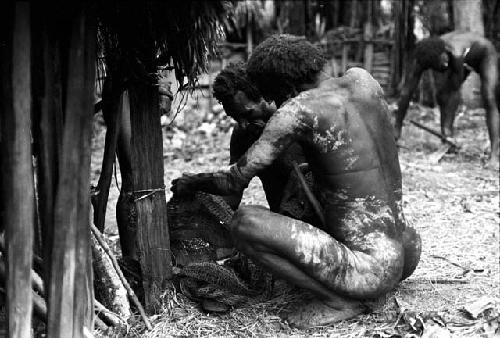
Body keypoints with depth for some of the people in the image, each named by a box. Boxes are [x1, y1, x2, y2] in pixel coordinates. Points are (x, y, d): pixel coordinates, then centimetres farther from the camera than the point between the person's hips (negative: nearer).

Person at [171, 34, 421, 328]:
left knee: (244, 223, -13)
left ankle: (339, 299, -4)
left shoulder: (298, 109, -13)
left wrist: (191, 182, 12)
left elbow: (234, 182, -9)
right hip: (408, 257, 8)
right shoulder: (362, 78, 5)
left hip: (371, 268, -8)